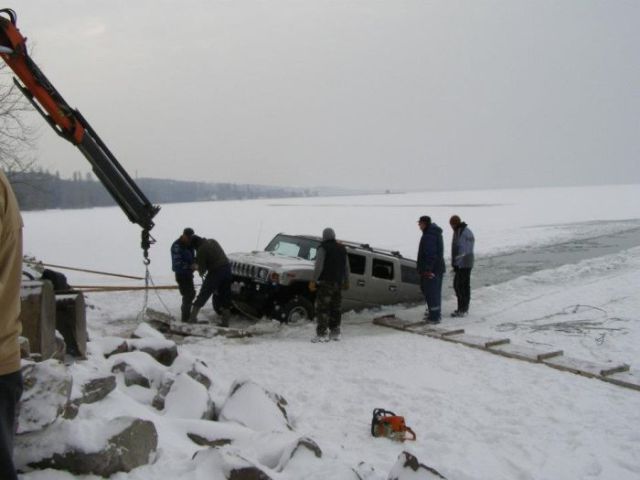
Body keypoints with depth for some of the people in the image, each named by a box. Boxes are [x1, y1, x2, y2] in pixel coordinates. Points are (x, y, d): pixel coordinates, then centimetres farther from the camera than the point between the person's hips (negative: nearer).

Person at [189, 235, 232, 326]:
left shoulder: (201, 250, -11)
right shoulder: (212, 241, 12)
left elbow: (202, 267, -4)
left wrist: (201, 272, 19)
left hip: (216, 271, -7)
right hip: (227, 267, 7)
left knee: (203, 294, 4)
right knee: (225, 296, 12)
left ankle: (193, 316, 5)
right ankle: (225, 321, 14)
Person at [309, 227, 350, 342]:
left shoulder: (323, 248, -6)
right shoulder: (342, 249, 16)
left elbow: (319, 266, -14)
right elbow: (346, 267, 18)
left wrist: (313, 281, -12)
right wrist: (346, 281, 25)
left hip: (325, 282, -7)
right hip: (338, 283, 7)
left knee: (322, 309, -7)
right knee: (335, 308, 13)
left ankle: (321, 334, -12)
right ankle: (335, 333, 16)